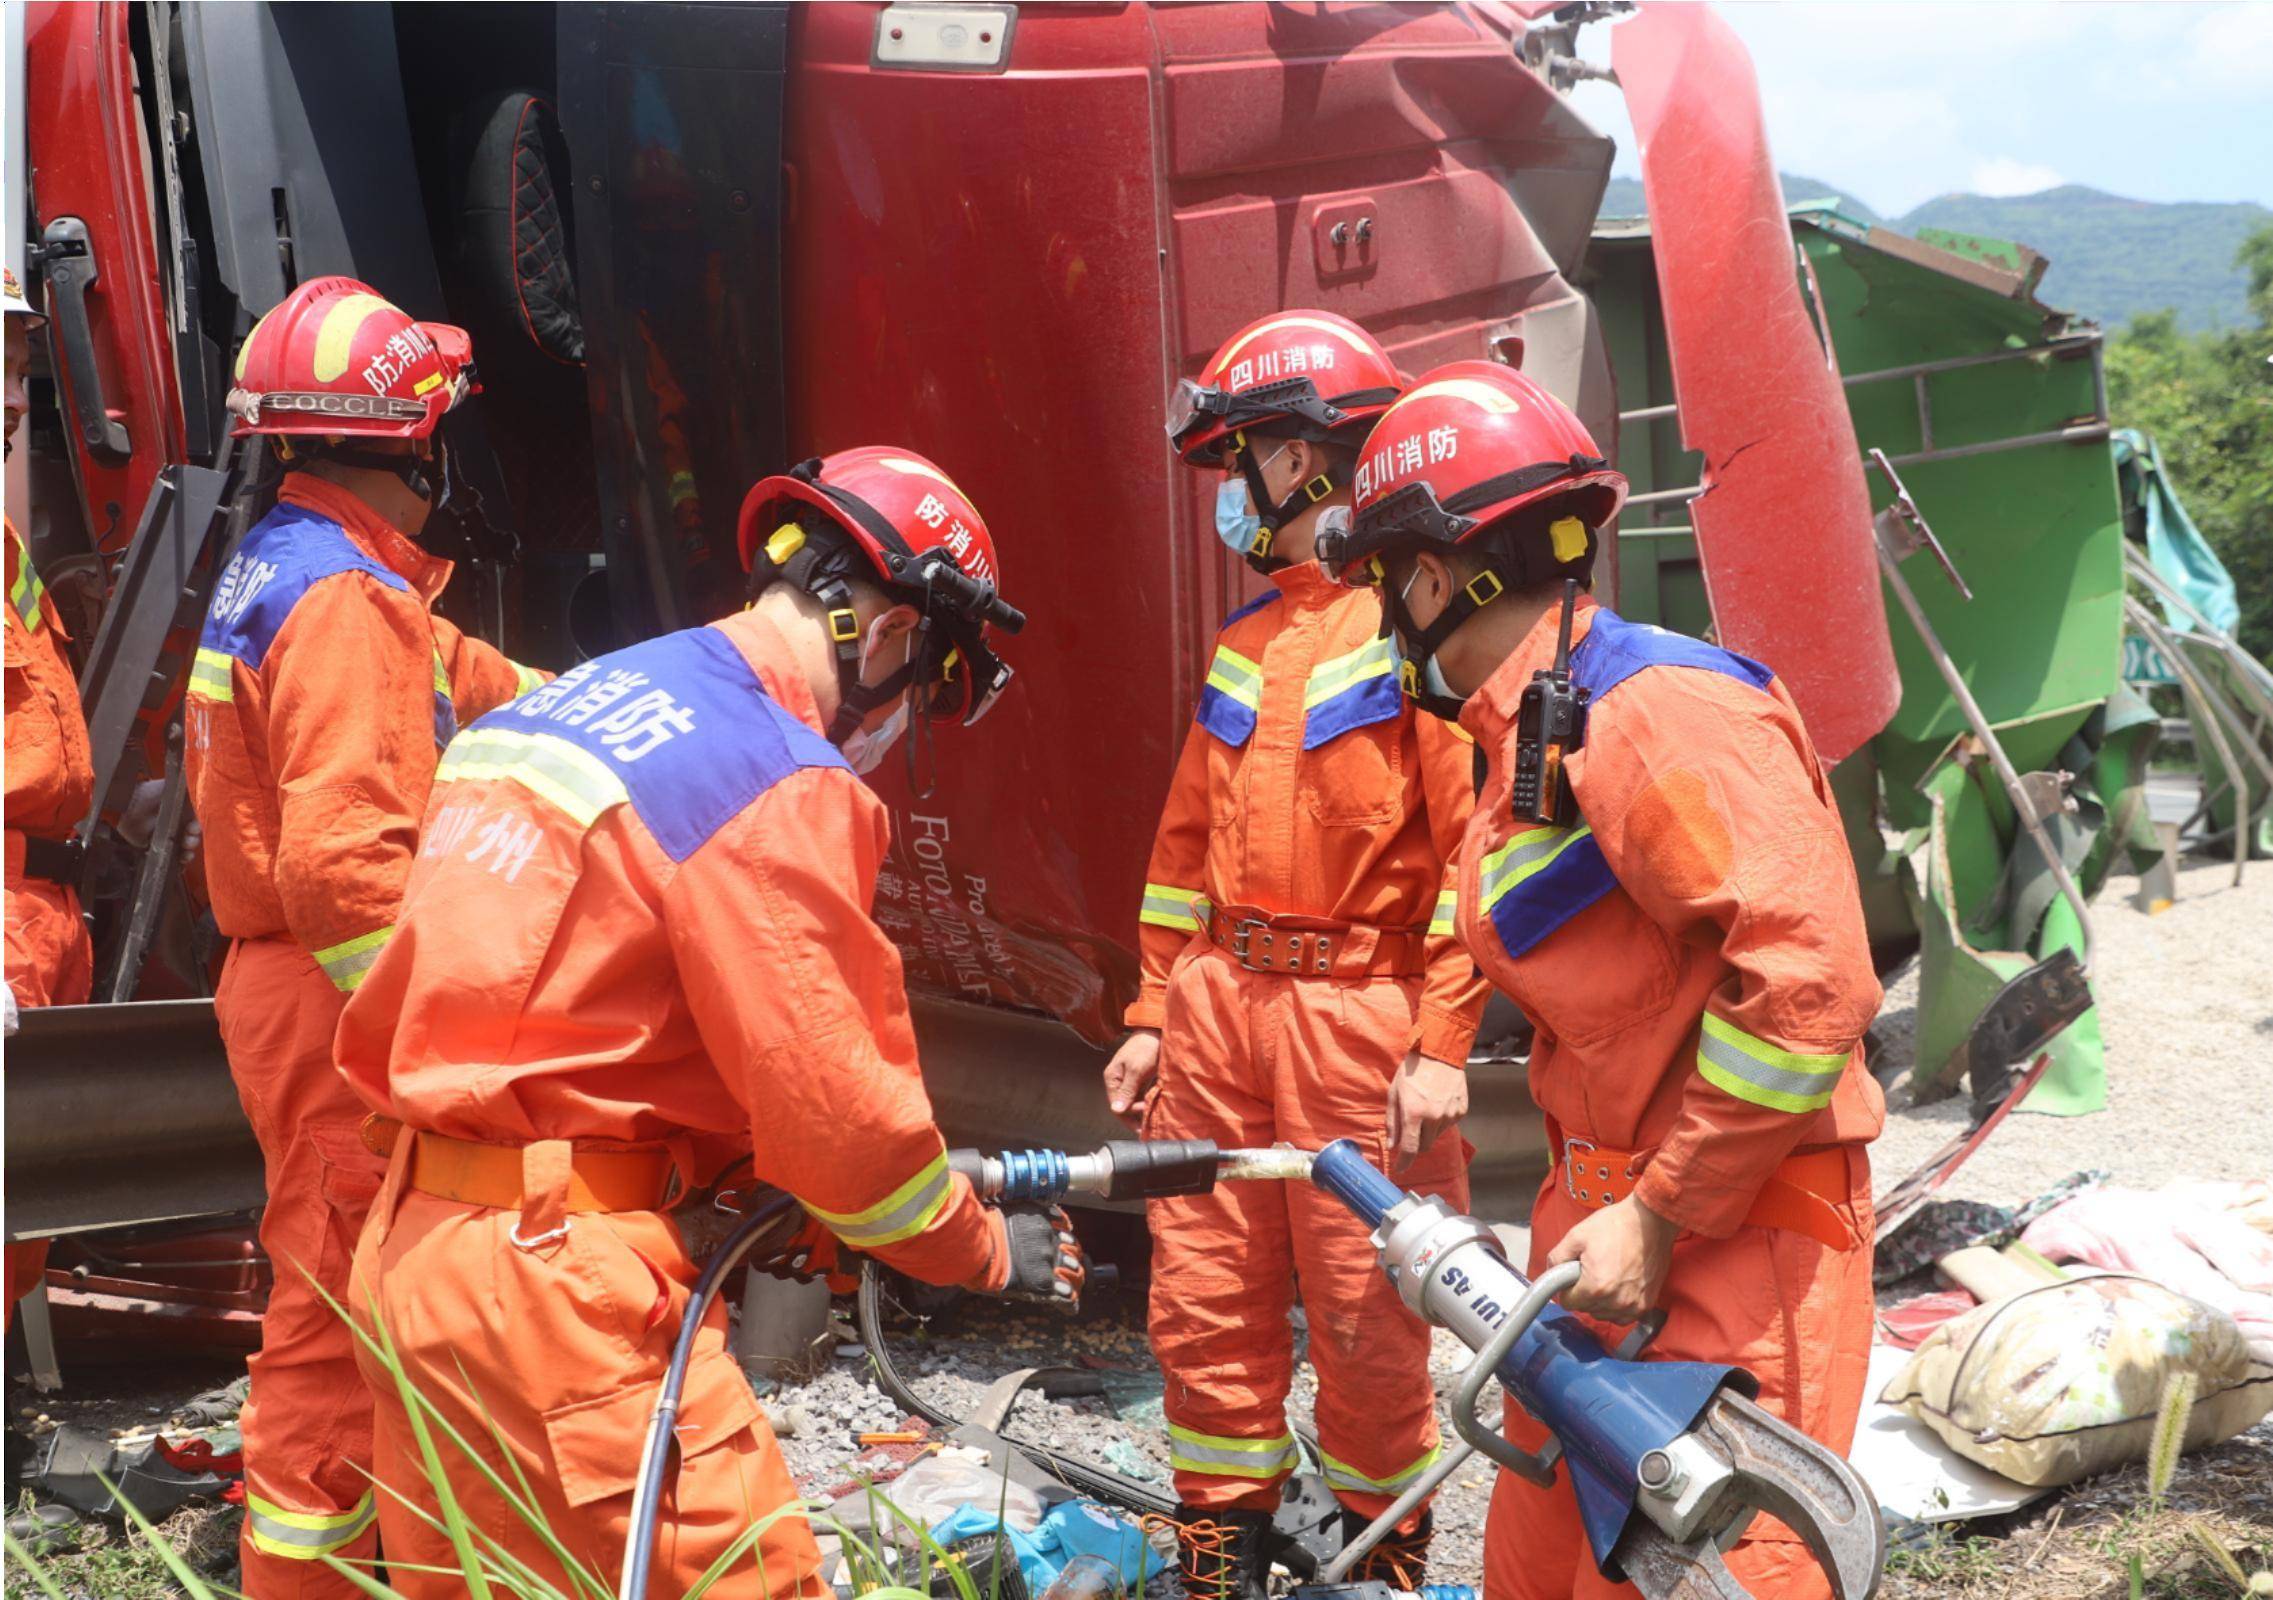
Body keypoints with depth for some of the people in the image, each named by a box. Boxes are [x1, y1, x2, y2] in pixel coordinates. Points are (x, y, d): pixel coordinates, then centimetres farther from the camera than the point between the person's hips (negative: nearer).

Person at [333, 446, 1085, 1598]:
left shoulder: (578, 695, 14)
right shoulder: (778, 780, -14)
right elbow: (835, 1103, -13)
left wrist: (747, 1193, 17)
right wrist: (985, 1252, 4)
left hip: (414, 1247, 10)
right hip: (561, 1284, -10)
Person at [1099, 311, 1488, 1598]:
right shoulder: (1248, 639, 17)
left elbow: (1475, 838, -11)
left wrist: (1444, 1045, -15)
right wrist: (1155, 1012, 16)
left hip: (1361, 1011, -6)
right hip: (1221, 1000, 6)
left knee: (1367, 1319, 1)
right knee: (1204, 1300, 8)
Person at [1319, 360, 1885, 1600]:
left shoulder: (1653, 714, -18)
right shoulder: (1527, 738, 14)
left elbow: (1807, 984, -25)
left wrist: (1657, 1219, -20)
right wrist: (1593, 1202, 13)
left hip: (1727, 1249, -10)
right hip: (1610, 1217, 10)